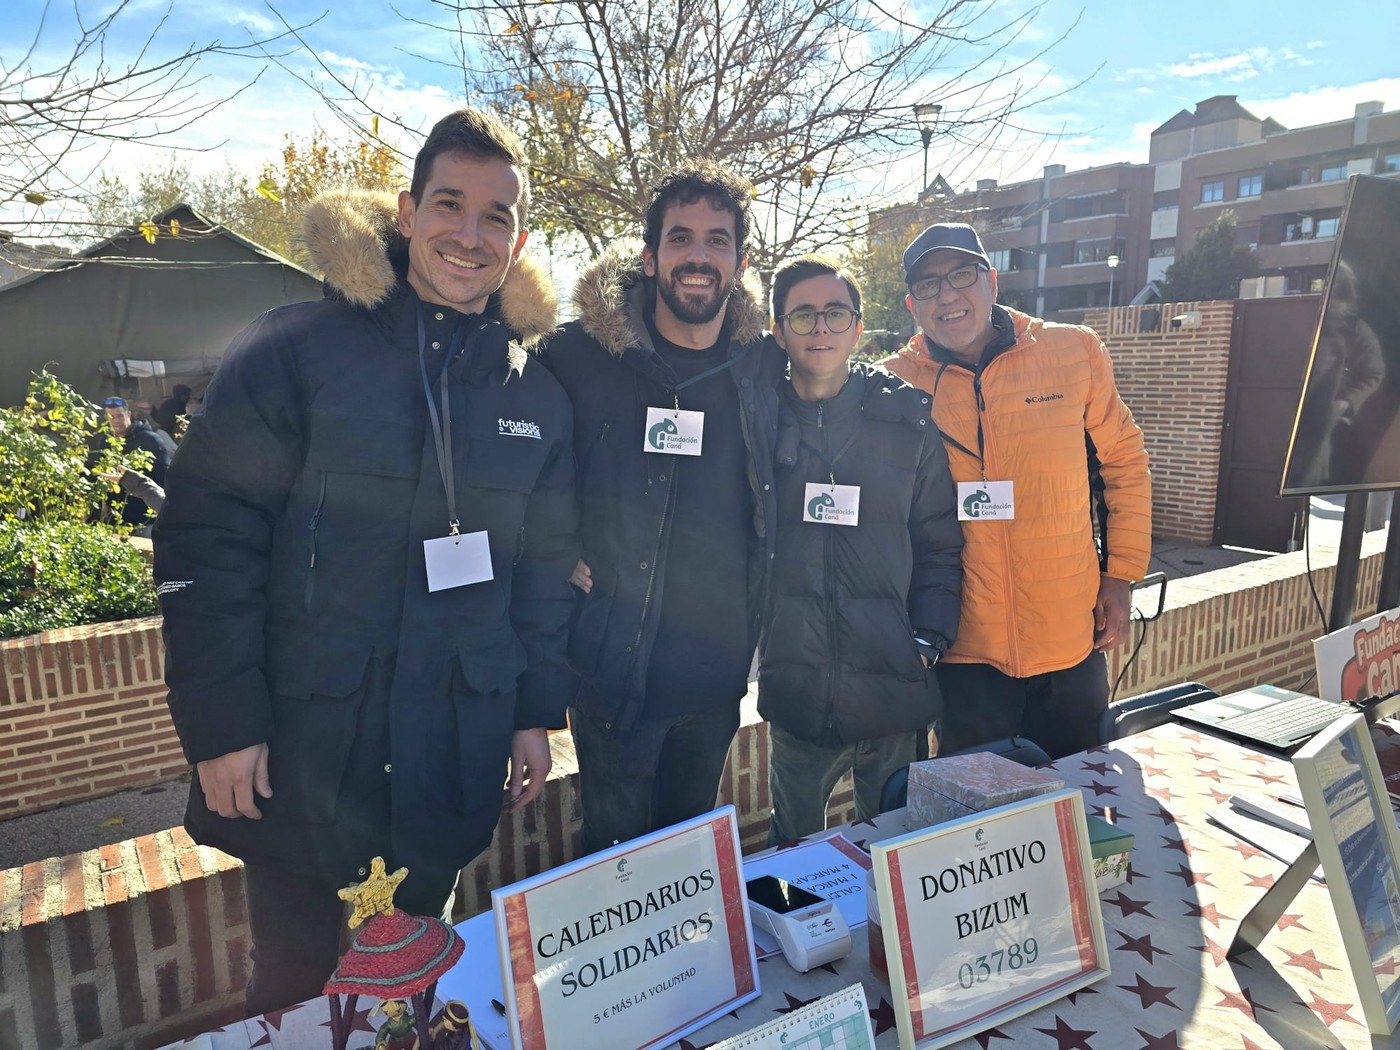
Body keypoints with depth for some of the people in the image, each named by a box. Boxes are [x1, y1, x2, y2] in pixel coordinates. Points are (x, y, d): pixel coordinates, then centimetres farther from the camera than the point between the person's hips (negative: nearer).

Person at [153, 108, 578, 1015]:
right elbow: (207, 539, -9)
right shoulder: (298, 349, -8)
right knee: (298, 984, 17)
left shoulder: (539, 396, 4)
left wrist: (538, 711, 7)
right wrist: (222, 724, -10)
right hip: (304, 749, -2)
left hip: (455, 761, 3)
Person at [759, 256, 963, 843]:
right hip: (796, 697, 1)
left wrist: (929, 640, -5)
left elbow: (939, 545, 3)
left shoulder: (907, 419, 1)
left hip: (895, 692, 0)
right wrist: (752, 626, -2)